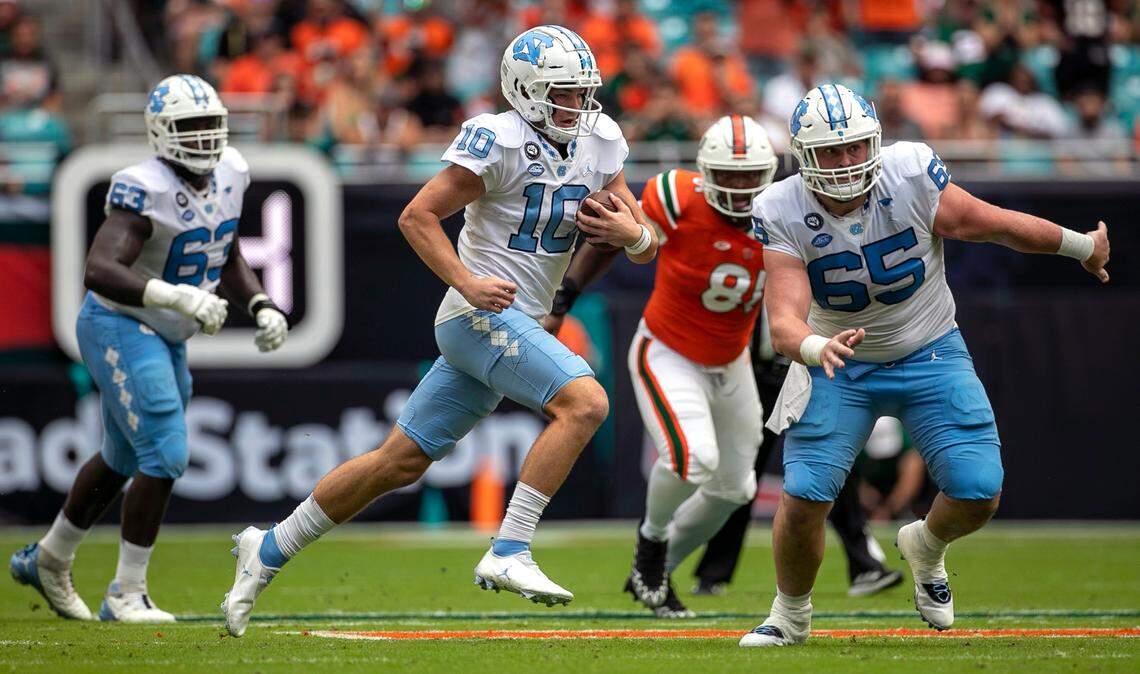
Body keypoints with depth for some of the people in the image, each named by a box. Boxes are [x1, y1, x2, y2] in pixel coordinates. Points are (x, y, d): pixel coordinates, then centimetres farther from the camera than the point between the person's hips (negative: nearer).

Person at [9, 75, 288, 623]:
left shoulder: (229, 174, -1)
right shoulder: (146, 190, -26)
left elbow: (227, 257, 16)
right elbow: (99, 271, -37)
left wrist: (261, 307, 0)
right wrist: (178, 296, -47)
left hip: (165, 338, 9)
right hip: (119, 327, -9)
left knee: (124, 460, 21)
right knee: (165, 454, -17)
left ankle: (48, 560, 40)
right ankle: (126, 594, -7)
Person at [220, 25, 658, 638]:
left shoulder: (598, 144, 10)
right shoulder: (499, 140, -12)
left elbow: (646, 248, 13)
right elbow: (417, 216, -12)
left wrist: (631, 232, -10)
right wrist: (468, 283, -22)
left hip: (517, 325, 8)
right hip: (483, 314, -8)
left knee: (400, 462, 11)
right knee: (584, 403, -25)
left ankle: (269, 551, 22)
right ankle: (508, 554, -25)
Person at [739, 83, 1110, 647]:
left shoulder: (910, 177, -23)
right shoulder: (783, 215, -21)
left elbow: (996, 224, -7)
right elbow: (785, 321, -29)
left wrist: (1082, 246, 6)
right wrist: (818, 349, -52)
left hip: (929, 355, 1)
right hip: (840, 365, 0)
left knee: (979, 493, -11)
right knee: (804, 497, -13)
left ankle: (926, 547, 26)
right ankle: (790, 615, 15)